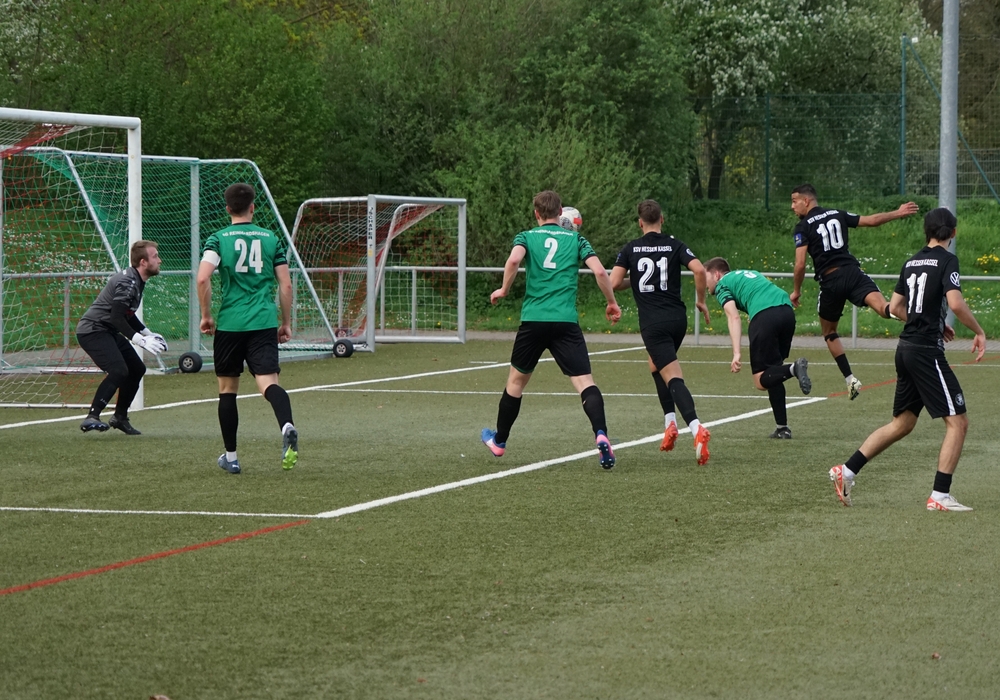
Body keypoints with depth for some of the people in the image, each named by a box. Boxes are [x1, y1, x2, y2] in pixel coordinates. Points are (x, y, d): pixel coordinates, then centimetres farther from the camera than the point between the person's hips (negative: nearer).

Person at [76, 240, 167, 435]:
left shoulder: (136, 281, 12)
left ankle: (120, 417, 24)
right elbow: (117, 318, -27)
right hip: (93, 330, -11)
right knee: (119, 371, -25)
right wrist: (141, 340, -27)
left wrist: (148, 333, 13)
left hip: (108, 332, 11)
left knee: (137, 368, 13)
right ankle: (91, 417, -28)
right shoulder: (128, 282, -20)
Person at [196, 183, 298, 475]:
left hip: (229, 324, -1)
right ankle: (287, 426, -42)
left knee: (227, 390, 14)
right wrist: (286, 323, 15)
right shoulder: (271, 238, 8)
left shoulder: (219, 239, 1)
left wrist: (206, 316, 0)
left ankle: (230, 457, 19)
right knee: (268, 383, -11)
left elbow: (203, 278, -13)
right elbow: (285, 285, 6)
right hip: (264, 324, 1)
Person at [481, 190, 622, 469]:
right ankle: (601, 435, -30)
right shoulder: (576, 239, 11)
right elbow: (599, 271, -1)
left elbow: (514, 259, -13)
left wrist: (503, 290, 1)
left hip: (533, 320, 1)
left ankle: (499, 441, 33)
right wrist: (612, 303, 11)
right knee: (584, 381, -6)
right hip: (566, 321, -1)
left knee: (516, 379, 18)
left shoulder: (526, 237, 9)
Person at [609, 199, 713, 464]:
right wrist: (701, 300, 3)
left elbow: (614, 282, -5)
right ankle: (670, 424, 17)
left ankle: (696, 428, -32)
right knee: (655, 365, 28)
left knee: (674, 379, -10)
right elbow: (699, 269, -11)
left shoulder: (631, 249, 2)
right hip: (678, 318, 3)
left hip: (652, 323, -3)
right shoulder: (674, 245, 3)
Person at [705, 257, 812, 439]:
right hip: (787, 311, 7)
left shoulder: (723, 285, 11)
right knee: (772, 372, 18)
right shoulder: (749, 273, 35)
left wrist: (736, 353, -13)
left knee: (761, 381, -3)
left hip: (764, 315, -7)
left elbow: (734, 317, -5)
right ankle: (782, 428, 12)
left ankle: (794, 369, -31)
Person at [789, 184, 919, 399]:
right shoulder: (837, 215, 15)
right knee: (882, 306, -21)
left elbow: (800, 264, -6)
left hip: (830, 281, -2)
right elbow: (871, 220, 18)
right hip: (852, 272, 2)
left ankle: (850, 379, 13)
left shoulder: (803, 227, 2)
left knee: (829, 332, 19)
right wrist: (899, 213, 29)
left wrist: (796, 290, 8)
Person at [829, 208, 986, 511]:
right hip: (927, 352, -8)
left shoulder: (912, 262, 13)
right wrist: (979, 332, -9)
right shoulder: (946, 261, -9)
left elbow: (896, 307, 19)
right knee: (958, 421, -3)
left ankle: (847, 471, 16)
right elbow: (955, 303, -22)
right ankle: (940, 496, -7)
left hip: (906, 347, 8)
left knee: (902, 423, 19)